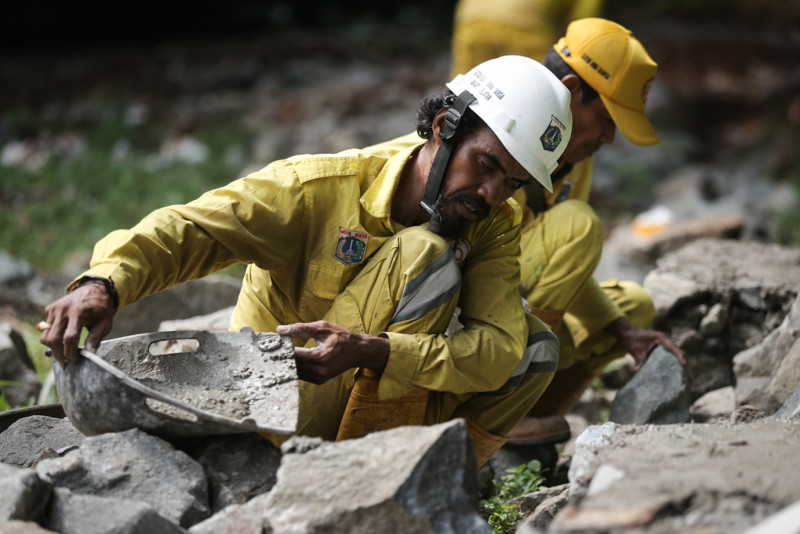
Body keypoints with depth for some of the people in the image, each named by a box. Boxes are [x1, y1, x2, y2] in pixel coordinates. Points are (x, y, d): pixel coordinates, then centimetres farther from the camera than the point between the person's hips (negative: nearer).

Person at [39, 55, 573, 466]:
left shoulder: (493, 228, -4)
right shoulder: (321, 187, -16)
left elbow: (499, 345, -20)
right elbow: (194, 226, -27)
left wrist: (371, 351, -37)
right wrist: (104, 283, -47)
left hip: (375, 413, 5)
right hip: (278, 418, -5)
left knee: (535, 343, -11)